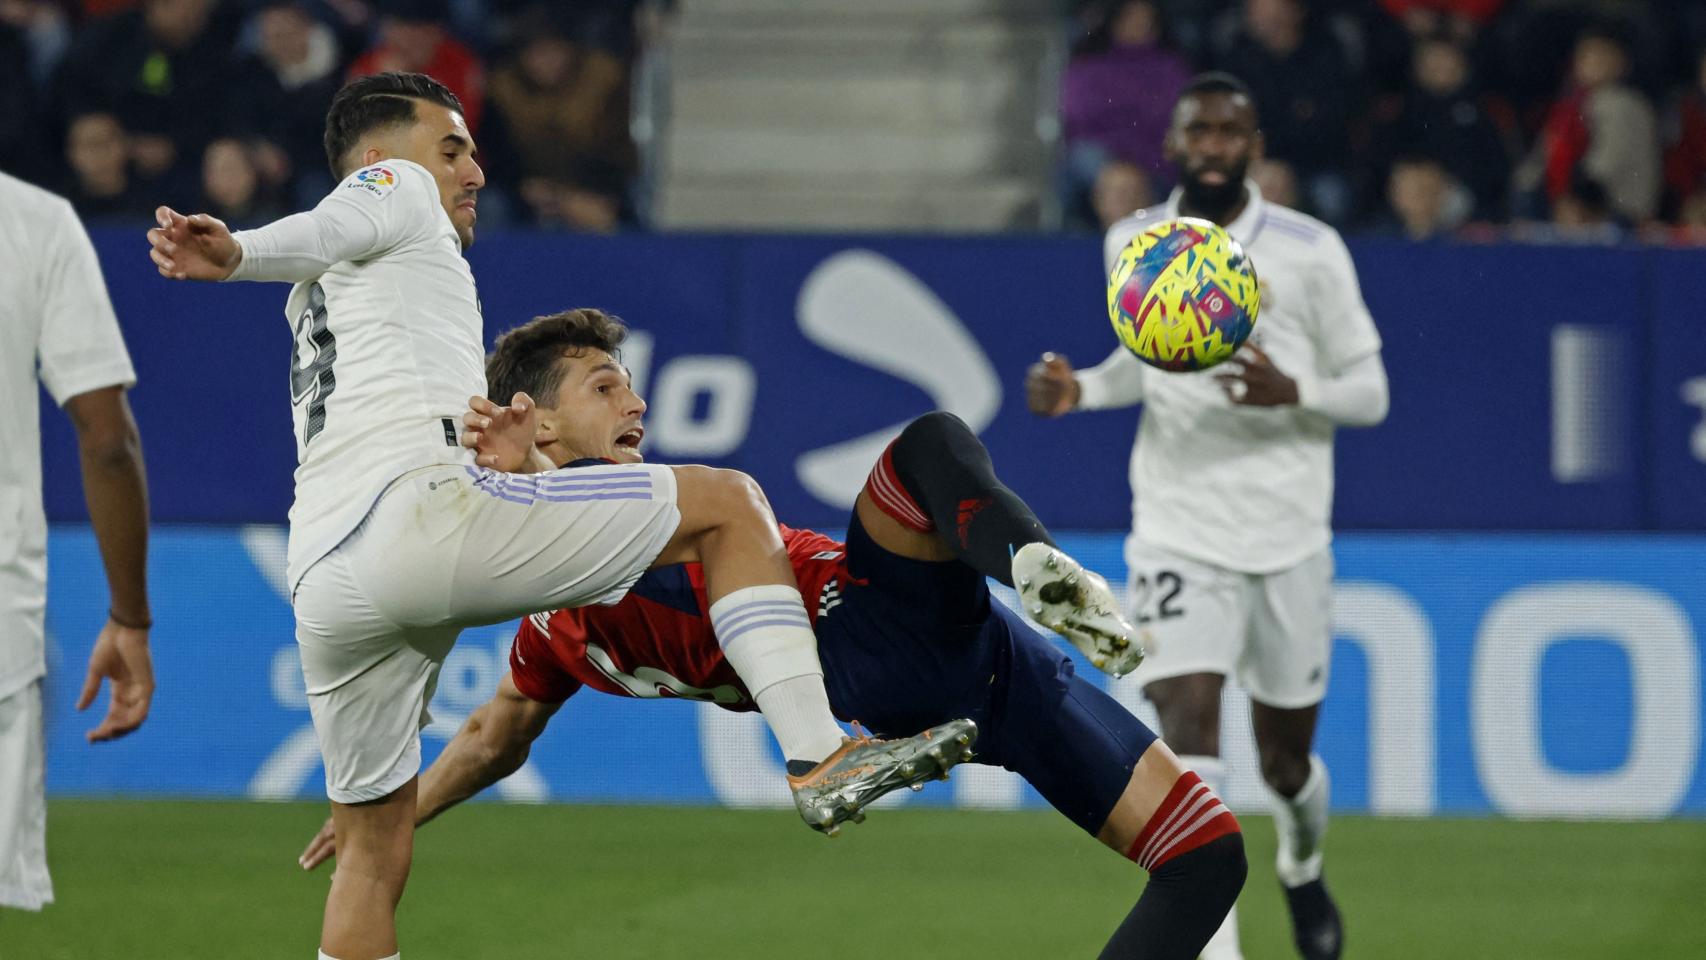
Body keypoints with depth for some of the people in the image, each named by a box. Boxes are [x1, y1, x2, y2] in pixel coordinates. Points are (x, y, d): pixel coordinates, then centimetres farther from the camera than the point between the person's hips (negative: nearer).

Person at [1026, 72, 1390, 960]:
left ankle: (1302, 867, 49)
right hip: (1179, 536, 1)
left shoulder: (1310, 251, -7)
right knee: (1186, 729, -20)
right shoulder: (1132, 244, 3)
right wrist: (1080, 388, 1)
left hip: (1288, 541, -1)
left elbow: (1369, 392, -2)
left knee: (1284, 761, 12)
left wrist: (1292, 393, -22)